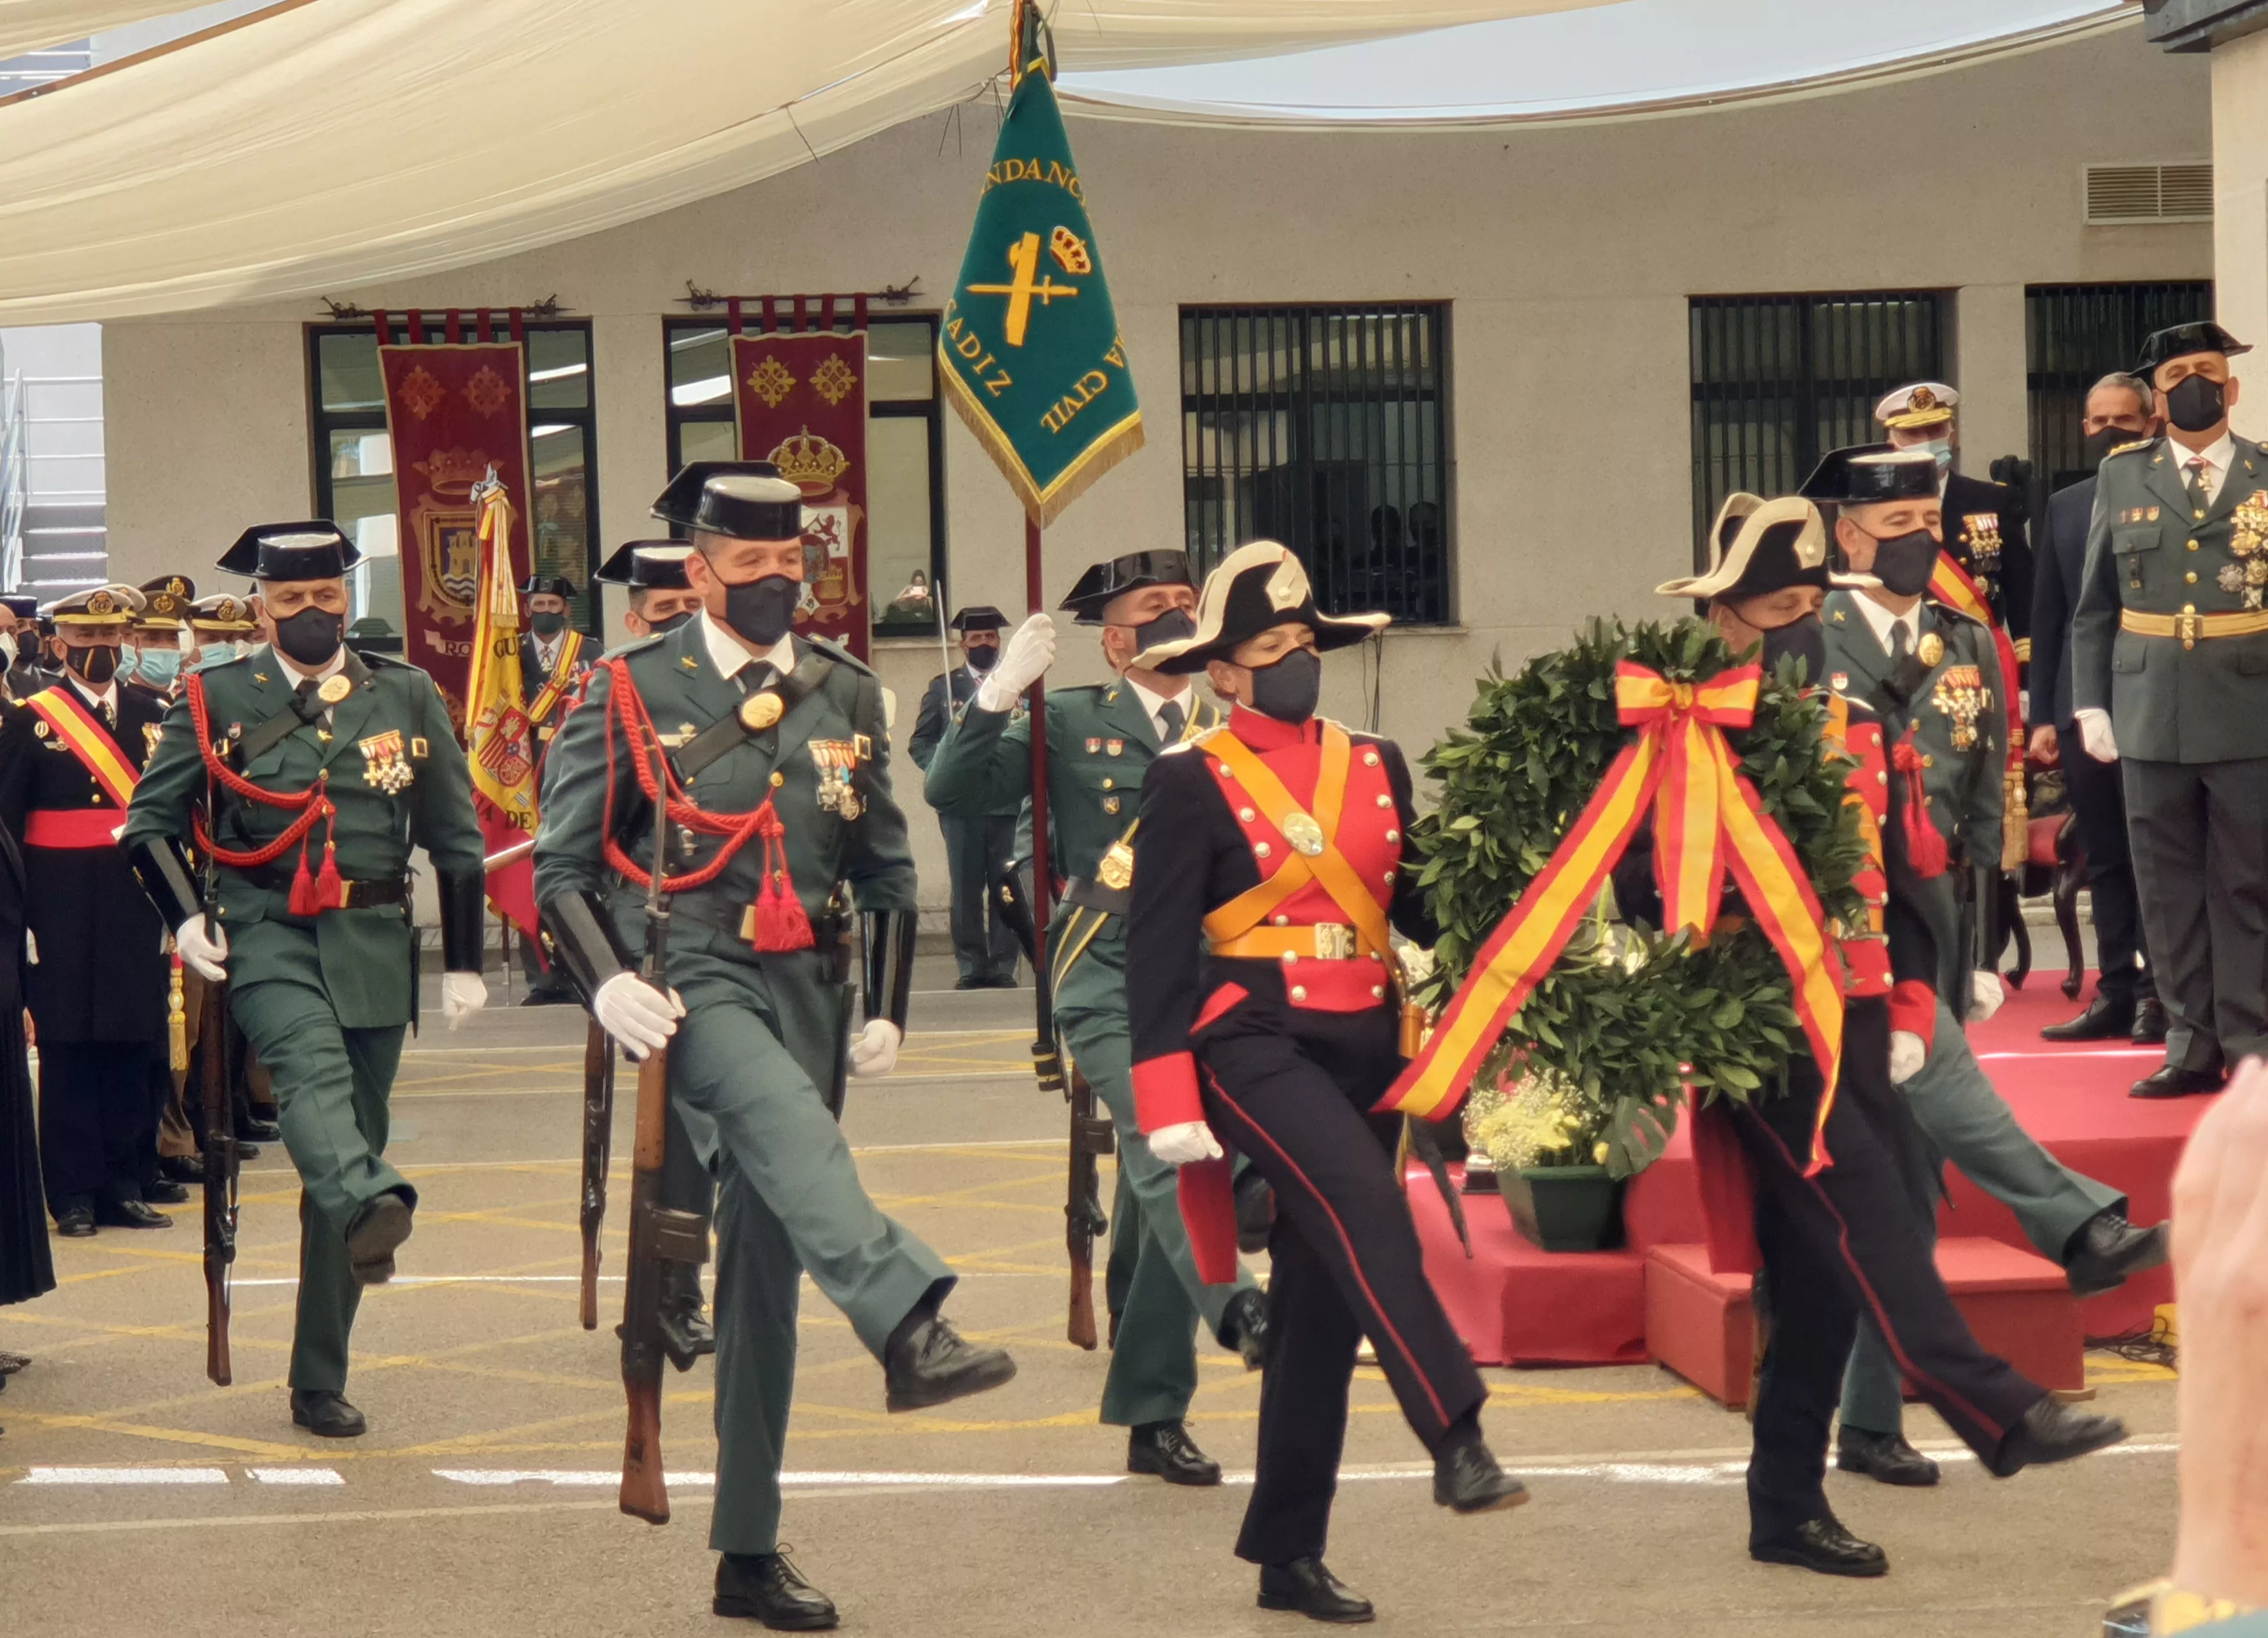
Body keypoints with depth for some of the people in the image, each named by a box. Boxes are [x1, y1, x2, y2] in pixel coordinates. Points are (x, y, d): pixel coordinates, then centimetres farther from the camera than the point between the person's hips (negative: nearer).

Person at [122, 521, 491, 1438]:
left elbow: (456, 836, 12)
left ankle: (320, 1381, 12)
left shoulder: (407, 697, 8)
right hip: (267, 938, -2)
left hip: (376, 949, 3)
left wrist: (464, 964, 8)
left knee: (345, 1152, 5)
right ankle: (375, 1206, -63)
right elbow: (150, 820, 8)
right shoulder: (216, 700, 3)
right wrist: (185, 919, -8)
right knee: (316, 1073, -34)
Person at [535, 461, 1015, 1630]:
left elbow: (886, 872, 18)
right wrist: (608, 984, -16)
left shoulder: (848, 697, 11)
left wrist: (889, 1011, 7)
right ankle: (909, 1327, -58)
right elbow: (560, 869, 0)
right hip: (689, 983, -4)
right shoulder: (628, 695, -1)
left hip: (807, 991, 4)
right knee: (785, 1120, -37)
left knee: (769, 1270, 5)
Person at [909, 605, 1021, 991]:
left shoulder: (1021, 684, 10)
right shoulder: (942, 688, 12)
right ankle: (971, 966, 5)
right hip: (960, 804, 0)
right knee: (966, 889, 0)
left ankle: (1003, 966, 5)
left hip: (1009, 803, 0)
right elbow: (920, 742, 9)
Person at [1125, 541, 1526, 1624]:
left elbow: (1422, 905, 16)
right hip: (1257, 1039, -5)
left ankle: (1289, 1553, 14)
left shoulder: (1376, 765, 13)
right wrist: (1169, 1104, -12)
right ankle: (1457, 1443, -37)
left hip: (1364, 1045, 5)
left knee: (1323, 1300, 6)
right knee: (1366, 1211, -30)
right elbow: (1156, 947, -6)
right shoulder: (1191, 782, -3)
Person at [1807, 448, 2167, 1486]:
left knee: (1903, 1182, 4)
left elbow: (1986, 807, 13)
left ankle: (1870, 1421, 10)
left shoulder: (1969, 645, 13)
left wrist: (1984, 942, 9)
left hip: (1932, 920, 4)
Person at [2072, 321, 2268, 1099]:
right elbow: (2094, 605, 10)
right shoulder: (2122, 476, 8)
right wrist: (2089, 704, 4)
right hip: (2152, 717, 2)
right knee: (2168, 889, 5)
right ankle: (2192, 1045, 12)